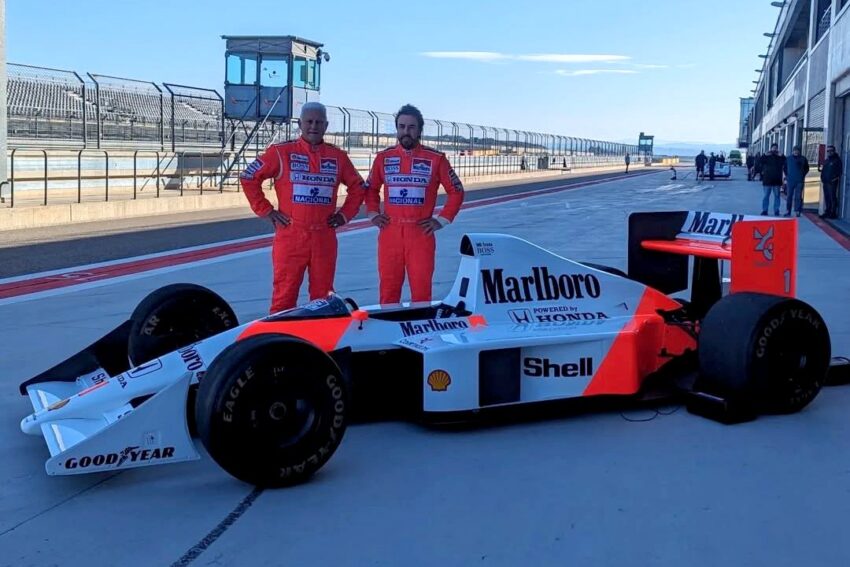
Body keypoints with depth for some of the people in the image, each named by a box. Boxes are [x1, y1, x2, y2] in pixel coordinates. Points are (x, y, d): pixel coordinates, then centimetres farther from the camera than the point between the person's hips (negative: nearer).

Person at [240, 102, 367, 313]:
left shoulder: (338, 157, 10)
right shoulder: (281, 152, 0)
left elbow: (358, 186, 23)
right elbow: (248, 177, 3)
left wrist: (345, 214, 12)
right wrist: (266, 211, 0)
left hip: (325, 238, 3)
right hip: (290, 236, -3)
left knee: (323, 297, 8)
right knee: (284, 296, -2)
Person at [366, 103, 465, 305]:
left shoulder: (436, 159, 1)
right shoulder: (384, 158, 8)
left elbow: (456, 191, 8)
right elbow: (371, 188, 22)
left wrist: (442, 220, 2)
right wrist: (373, 214, 10)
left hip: (421, 233, -2)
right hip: (390, 233, 2)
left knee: (421, 290, -1)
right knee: (388, 289, 5)